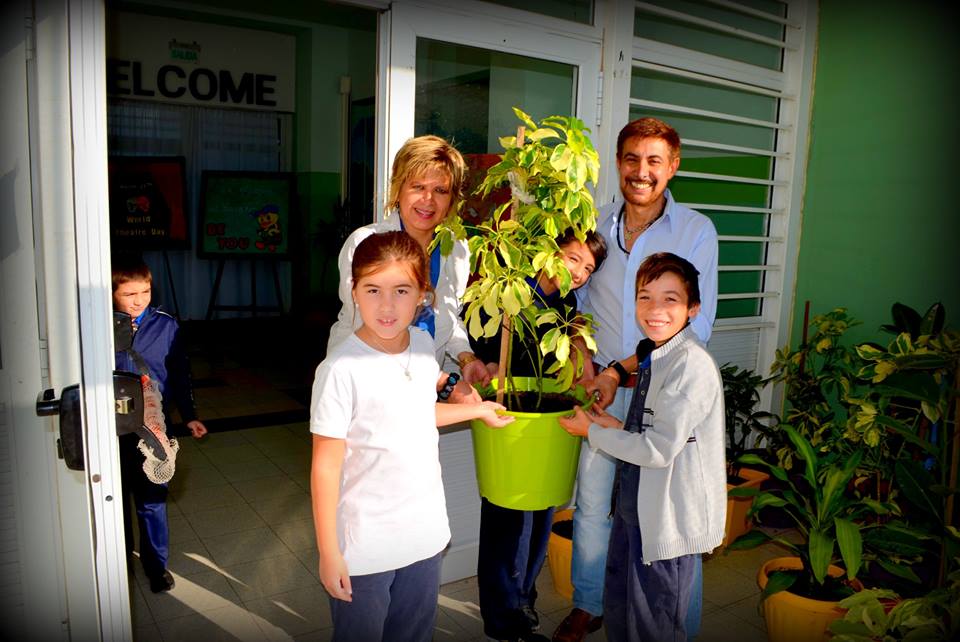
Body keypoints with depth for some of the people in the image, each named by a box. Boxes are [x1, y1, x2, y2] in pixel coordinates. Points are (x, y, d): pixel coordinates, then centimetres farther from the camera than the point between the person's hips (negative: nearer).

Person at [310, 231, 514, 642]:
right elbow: (326, 466, -16)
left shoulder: (423, 344, -2)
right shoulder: (341, 369, -22)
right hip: (364, 546, -6)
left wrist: (477, 410, 21)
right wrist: (328, 552, -12)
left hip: (425, 533, 6)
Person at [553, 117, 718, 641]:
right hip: (601, 388, 3)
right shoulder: (595, 225, 4)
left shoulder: (696, 231, -5)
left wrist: (623, 372, -16)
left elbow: (696, 324, -9)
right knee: (591, 503, 14)